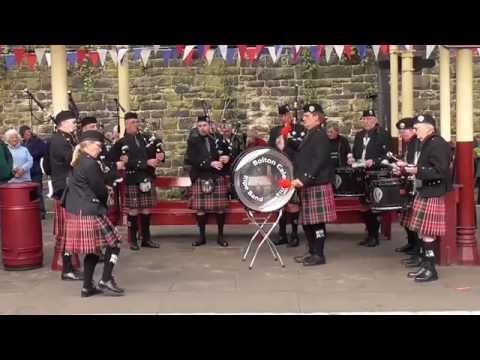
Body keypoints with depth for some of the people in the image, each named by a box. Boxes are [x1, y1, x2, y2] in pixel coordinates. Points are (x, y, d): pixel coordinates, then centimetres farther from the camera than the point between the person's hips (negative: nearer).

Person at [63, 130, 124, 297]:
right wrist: (107, 192, 11)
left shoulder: (78, 163, 15)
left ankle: (87, 287, 17)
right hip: (90, 212, -9)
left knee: (92, 250, 15)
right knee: (113, 243, 0)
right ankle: (105, 281, 0)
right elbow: (100, 190, -10)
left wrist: (103, 190, 11)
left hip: (76, 211, 9)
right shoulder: (90, 164, -15)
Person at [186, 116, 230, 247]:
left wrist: (227, 158, -14)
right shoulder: (193, 141, 5)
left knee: (220, 207, 2)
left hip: (218, 178, 1)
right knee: (200, 208, 0)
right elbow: (192, 159, -10)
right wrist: (210, 163, -20)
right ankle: (202, 236, 12)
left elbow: (229, 154, 11)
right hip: (201, 179, -1)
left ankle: (220, 236, 13)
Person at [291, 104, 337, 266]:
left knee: (316, 221, -4)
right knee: (306, 221, 12)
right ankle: (312, 252, 22)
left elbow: (318, 161, -21)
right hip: (306, 185, 9)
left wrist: (303, 179, -26)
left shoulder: (320, 136, -11)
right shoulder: (309, 136, 18)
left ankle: (319, 255, 3)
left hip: (316, 185, -9)